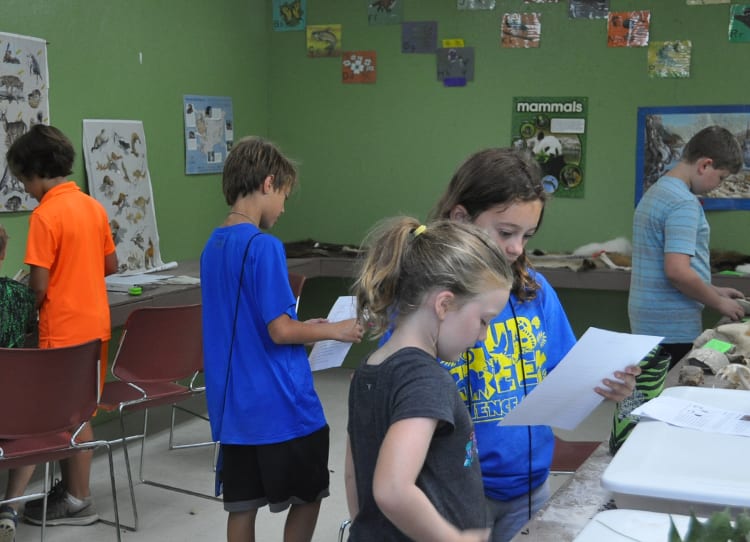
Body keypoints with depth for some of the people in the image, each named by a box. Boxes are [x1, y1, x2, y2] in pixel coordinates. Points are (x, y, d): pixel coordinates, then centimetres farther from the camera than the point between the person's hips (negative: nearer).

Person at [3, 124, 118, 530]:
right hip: (96, 321, 7)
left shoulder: (45, 215, -17)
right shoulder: (93, 206, 6)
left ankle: (78, 501, 11)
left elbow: (38, 286, -18)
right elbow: (111, 265, 13)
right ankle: (71, 487, 25)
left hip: (63, 328, -7)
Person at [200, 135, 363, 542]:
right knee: (308, 496, 12)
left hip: (234, 404, 8)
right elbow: (280, 330, -19)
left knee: (242, 505, 12)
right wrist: (334, 330, -4)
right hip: (280, 404, -7)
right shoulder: (264, 247, -18)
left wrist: (302, 329, 16)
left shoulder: (213, 247, 8)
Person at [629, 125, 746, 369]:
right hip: (673, 328, -9)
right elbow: (678, 271, -24)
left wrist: (714, 291, 21)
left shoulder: (656, 192, 14)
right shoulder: (684, 203, -17)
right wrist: (719, 303, -10)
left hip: (647, 321, 9)